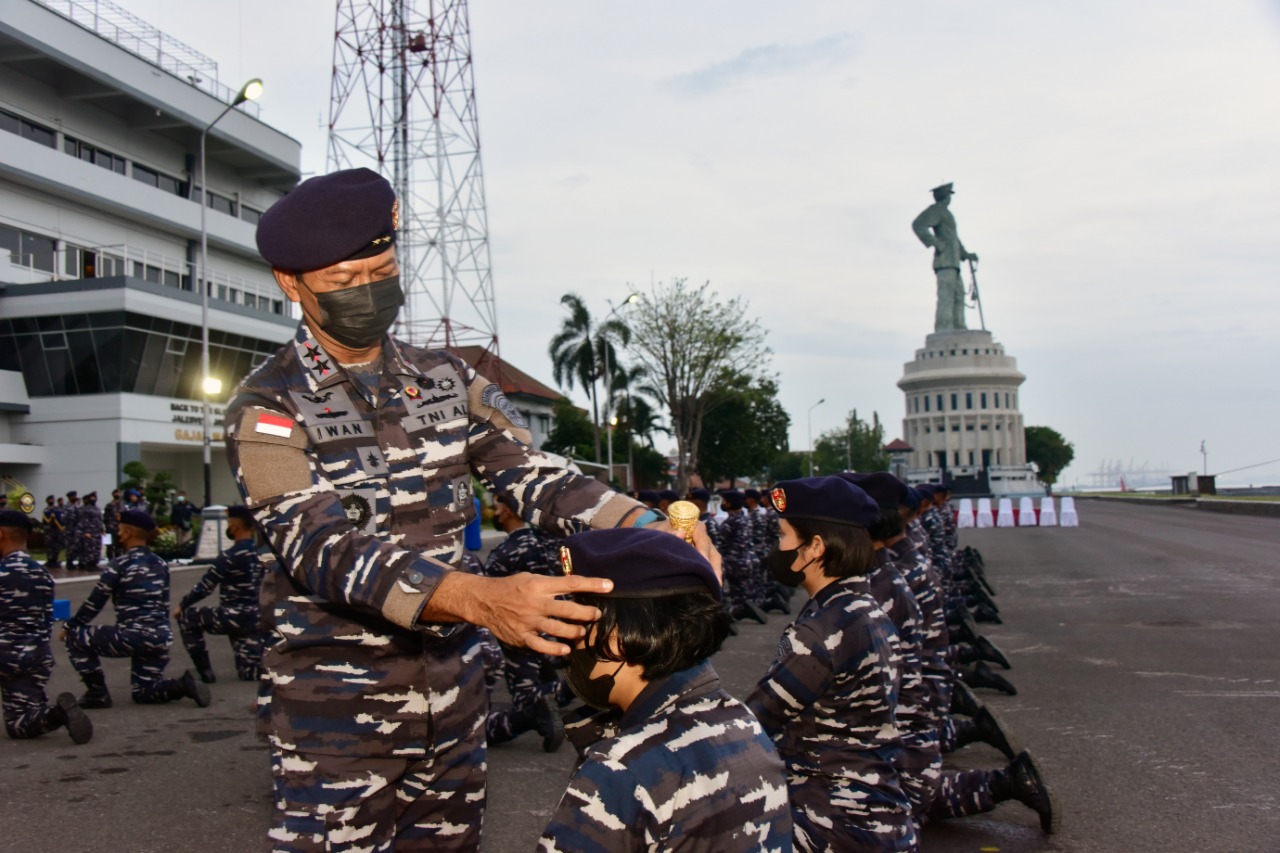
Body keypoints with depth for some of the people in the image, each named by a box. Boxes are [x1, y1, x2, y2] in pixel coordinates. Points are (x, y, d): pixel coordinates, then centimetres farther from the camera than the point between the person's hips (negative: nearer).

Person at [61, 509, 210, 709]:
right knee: (142, 692, 22)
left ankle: (98, 694, 13)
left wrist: (69, 625, 15)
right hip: (160, 637, 7)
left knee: (76, 637, 15)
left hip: (131, 636, -7)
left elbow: (94, 603, 0)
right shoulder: (160, 565, 14)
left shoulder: (119, 565, -5)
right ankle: (182, 685, -5)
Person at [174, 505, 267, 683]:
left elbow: (204, 587, -9)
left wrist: (181, 605, 6)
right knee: (249, 674, 14)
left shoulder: (230, 556, -15)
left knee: (187, 617, 16)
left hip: (233, 618, -7)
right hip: (255, 619, 7)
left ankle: (205, 673, 15)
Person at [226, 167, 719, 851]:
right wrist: (483, 600, -39)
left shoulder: (446, 379, 6)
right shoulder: (269, 408, -10)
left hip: (454, 692, 5)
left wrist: (646, 527, -23)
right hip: (334, 710, -4)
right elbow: (323, 549, -23)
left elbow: (531, 474, -3)